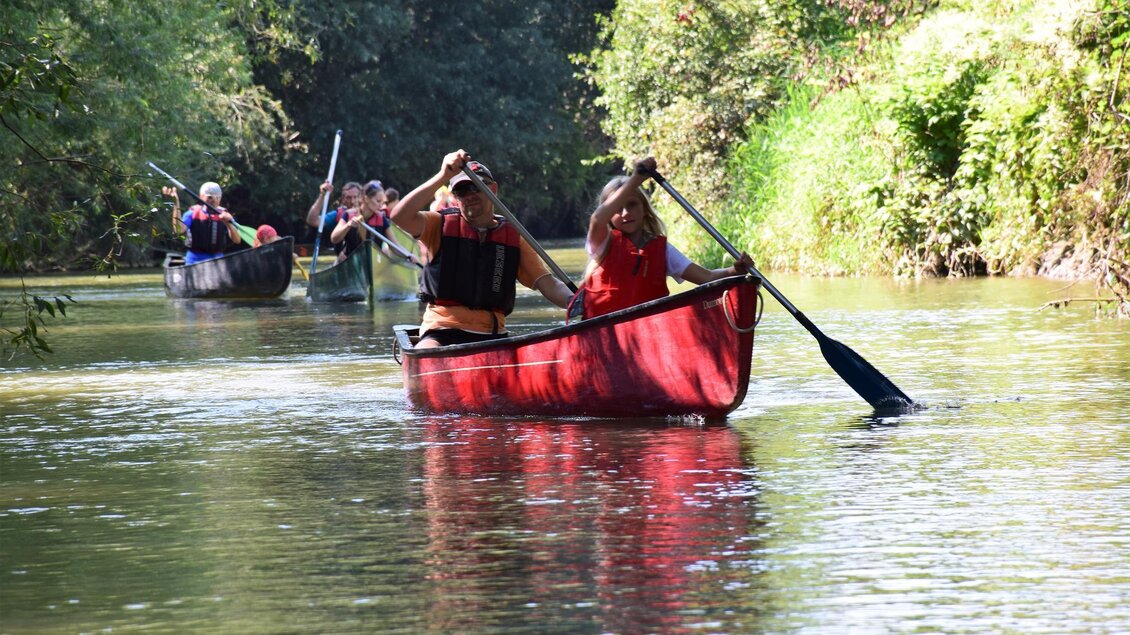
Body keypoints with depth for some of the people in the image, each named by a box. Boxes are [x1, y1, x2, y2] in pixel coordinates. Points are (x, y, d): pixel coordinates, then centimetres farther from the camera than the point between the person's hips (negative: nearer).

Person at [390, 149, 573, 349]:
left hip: (492, 337, 3)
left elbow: (549, 285, 7)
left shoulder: (513, 239, 13)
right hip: (442, 334, -3)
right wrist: (443, 176, -19)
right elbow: (400, 216, -13)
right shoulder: (440, 226, 6)